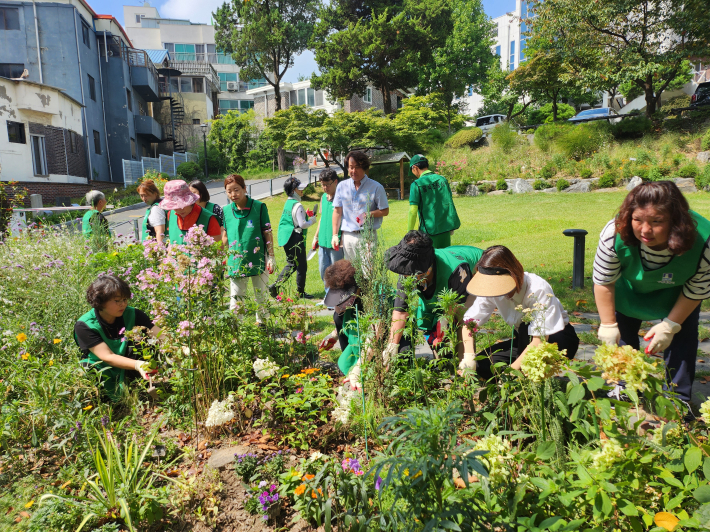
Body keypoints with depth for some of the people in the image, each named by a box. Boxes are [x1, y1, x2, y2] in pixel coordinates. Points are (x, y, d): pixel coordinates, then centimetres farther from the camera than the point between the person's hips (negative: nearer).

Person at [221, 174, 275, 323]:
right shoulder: (226, 210, 2)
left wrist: (271, 257, -5)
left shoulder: (259, 207, -5)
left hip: (258, 260, -1)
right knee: (235, 299, 4)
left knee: (261, 297, 12)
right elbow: (225, 237, 10)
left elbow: (267, 233, -3)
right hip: (236, 262, 2)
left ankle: (261, 323, 30)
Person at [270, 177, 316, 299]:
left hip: (287, 239, 9)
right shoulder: (297, 205, -18)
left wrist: (306, 215, 17)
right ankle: (301, 292, 13)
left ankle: (275, 286, 12)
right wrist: (312, 221, -3)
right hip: (296, 239, -9)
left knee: (291, 264, 18)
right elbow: (302, 224, -20)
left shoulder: (288, 202, 10)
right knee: (301, 266, 3)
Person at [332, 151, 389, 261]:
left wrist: (369, 214, -16)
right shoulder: (342, 186, 10)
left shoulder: (376, 187, 1)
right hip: (347, 236, 3)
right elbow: (337, 211, 10)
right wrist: (335, 235, 4)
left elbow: (385, 211, 3)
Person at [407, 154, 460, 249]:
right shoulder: (442, 179, 6)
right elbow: (450, 203, 12)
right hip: (445, 227, 5)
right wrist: (451, 227, 21)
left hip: (429, 230, -5)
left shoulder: (417, 184, -10)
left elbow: (413, 211, -13)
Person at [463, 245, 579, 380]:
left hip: (559, 339, -4)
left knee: (527, 328, -38)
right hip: (525, 341, 4)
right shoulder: (493, 287, -16)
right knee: (482, 366, -19)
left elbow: (540, 340, -35)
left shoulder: (538, 290, -31)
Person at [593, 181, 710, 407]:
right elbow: (603, 282, -23)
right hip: (629, 286, 1)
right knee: (621, 333, 1)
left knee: (682, 337, -6)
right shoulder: (614, 235, -40)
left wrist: (670, 325, -15)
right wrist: (608, 325, -16)